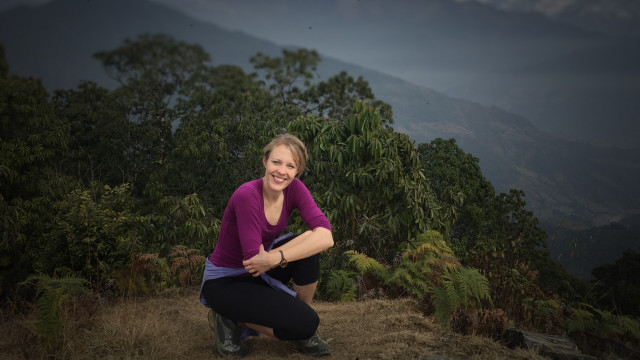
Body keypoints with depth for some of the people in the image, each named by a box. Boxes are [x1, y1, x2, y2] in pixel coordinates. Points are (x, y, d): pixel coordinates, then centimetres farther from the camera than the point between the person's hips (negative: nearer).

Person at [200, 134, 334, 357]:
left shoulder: (294, 188, -12)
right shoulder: (247, 195, -30)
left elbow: (325, 237, -25)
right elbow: (255, 258, -31)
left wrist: (277, 257, -37)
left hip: (260, 273, 6)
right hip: (224, 282, -6)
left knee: (310, 248, -21)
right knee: (306, 322, -21)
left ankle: (303, 332, -1)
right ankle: (231, 319, 1)